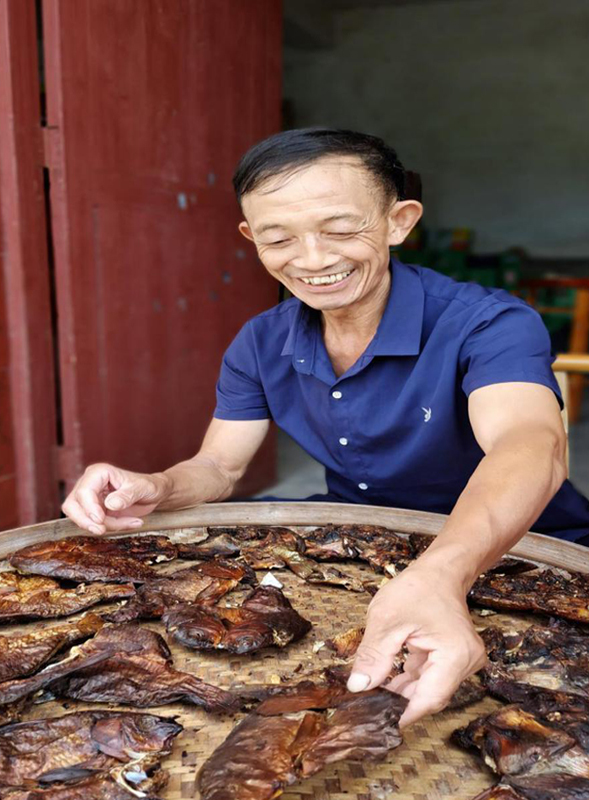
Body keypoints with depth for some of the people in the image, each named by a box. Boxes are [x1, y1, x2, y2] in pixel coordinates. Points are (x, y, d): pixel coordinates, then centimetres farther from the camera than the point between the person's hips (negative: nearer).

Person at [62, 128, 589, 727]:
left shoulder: (488, 324, -24)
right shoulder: (261, 344, -4)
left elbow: (530, 447, -42)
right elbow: (219, 466, 1)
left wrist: (438, 577, -63)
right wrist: (155, 490, -25)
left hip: (513, 557, -4)